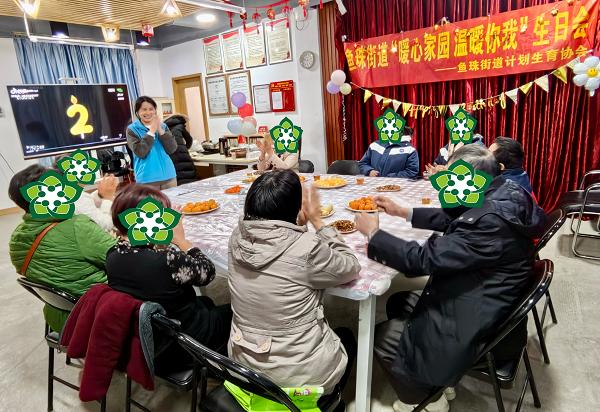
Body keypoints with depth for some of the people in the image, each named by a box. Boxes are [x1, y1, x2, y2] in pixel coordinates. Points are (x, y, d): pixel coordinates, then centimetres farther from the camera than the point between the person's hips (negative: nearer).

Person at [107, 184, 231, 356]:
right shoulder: (167, 260, -36)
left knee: (206, 302, 29)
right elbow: (208, 272, -18)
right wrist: (180, 239, -11)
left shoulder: (113, 255, -13)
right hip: (187, 338, -7)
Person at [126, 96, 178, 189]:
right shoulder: (132, 129, -1)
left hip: (169, 177, 3)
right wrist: (151, 132, -13)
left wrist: (160, 130, -11)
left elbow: (172, 149, -3)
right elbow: (140, 152, -14)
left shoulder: (163, 126, 8)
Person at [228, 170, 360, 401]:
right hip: (299, 374, -5)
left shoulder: (238, 236, -11)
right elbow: (351, 268, -9)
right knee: (347, 337, 28)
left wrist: (302, 222, 0)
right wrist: (317, 221, -6)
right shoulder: (307, 247, -29)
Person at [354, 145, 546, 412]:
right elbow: (450, 218, 13)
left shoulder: (490, 221, -32)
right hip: (484, 303, 10)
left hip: (481, 328, -9)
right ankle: (438, 380, 30)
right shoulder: (499, 197, -3)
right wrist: (403, 213, 9)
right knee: (398, 303, 17)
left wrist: (373, 233, -17)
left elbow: (423, 259, -29)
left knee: (380, 337, -1)